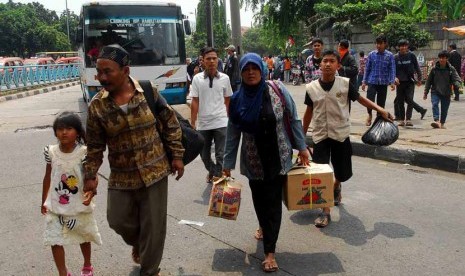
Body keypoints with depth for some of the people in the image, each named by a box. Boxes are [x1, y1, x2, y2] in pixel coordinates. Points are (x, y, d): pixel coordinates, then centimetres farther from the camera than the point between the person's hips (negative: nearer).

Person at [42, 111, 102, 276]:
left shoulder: (84, 153, -16)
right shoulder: (51, 152, -7)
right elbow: (48, 177, 5)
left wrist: (90, 193, -36)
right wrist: (43, 201, 11)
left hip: (79, 206, -1)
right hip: (55, 206, 2)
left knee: (84, 237, 19)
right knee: (54, 240, 0)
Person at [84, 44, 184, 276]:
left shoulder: (148, 92, -9)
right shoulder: (97, 106, -7)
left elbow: (171, 124, 0)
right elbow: (94, 146, 1)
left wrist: (177, 156, -1)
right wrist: (90, 176, -2)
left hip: (155, 171, -1)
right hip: (121, 177, 2)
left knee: (153, 225, 6)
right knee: (118, 220, 10)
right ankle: (138, 243, 46)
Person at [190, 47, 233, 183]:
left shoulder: (225, 78, -1)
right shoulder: (197, 79, -3)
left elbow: (228, 101, 7)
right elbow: (194, 103, -3)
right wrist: (192, 123, -5)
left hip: (221, 123, -1)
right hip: (203, 124, 1)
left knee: (220, 155, 1)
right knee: (204, 155, 16)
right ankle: (212, 172, 43)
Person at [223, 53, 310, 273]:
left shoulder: (278, 91, -9)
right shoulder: (237, 99, -5)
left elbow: (293, 120, -1)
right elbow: (233, 134, 0)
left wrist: (302, 147, -1)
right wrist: (227, 164, 2)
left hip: (278, 157, -1)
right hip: (254, 160, 2)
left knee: (273, 202, 0)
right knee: (259, 200, 14)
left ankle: (270, 251, 9)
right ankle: (265, 228, 45)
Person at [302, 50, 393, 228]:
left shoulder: (345, 84, -8)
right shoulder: (311, 88, -4)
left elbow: (360, 99, 4)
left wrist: (380, 110, -7)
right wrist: (302, 135, 12)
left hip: (340, 135, 0)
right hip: (320, 136, 0)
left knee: (343, 173, 12)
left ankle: (336, 187, 49)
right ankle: (326, 212, 8)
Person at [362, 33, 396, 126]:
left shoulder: (390, 55, -1)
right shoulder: (371, 55, 1)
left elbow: (392, 69, -2)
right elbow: (367, 69, 6)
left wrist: (392, 82, -12)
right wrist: (364, 81, 4)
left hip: (383, 83, 1)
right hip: (372, 81, 0)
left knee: (381, 103, 7)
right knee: (369, 100, -14)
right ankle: (370, 115, 15)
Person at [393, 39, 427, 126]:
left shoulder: (412, 55, 2)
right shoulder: (396, 57, 2)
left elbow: (417, 67, 8)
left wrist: (419, 79, 8)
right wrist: (395, 77, -15)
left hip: (410, 82, -1)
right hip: (400, 82, 1)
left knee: (409, 99, -12)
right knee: (400, 101, 6)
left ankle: (408, 119, -10)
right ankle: (401, 119, 15)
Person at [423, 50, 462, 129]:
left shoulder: (451, 69, -1)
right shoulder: (434, 69, 0)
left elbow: (457, 79, -5)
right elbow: (429, 81, 7)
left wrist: (456, 84, -30)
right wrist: (425, 93, 8)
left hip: (446, 93, 1)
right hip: (435, 91, 0)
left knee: (444, 109, 7)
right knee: (435, 105, -22)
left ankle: (442, 123, 24)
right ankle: (437, 121, -31)